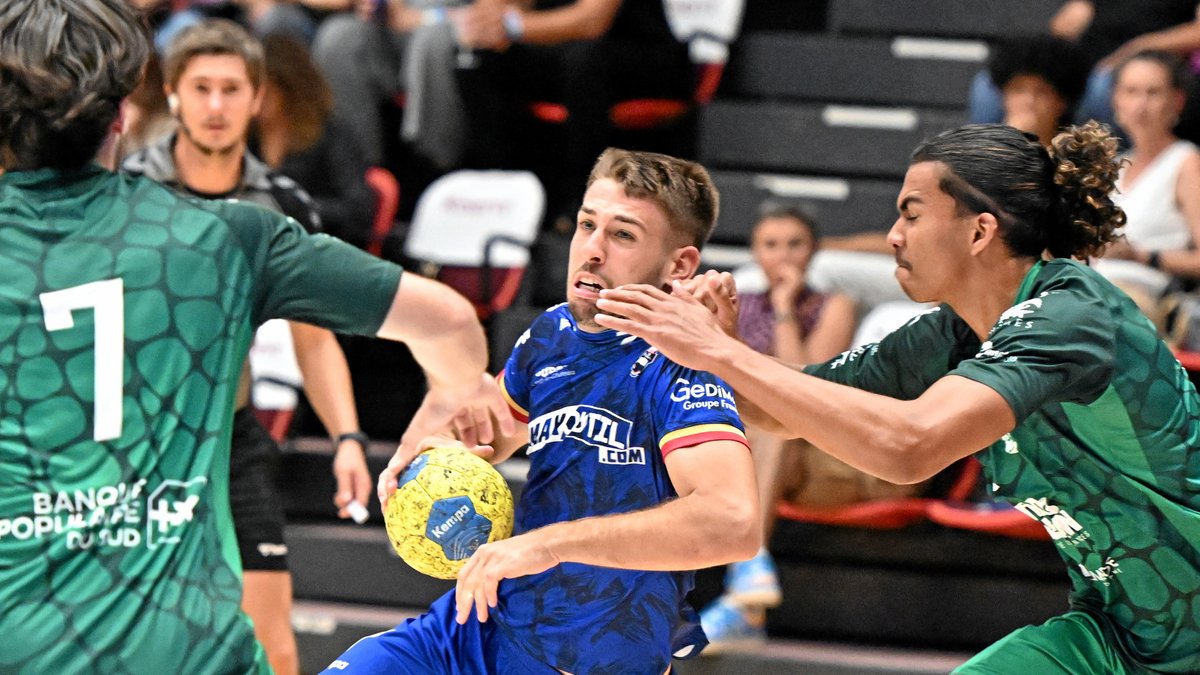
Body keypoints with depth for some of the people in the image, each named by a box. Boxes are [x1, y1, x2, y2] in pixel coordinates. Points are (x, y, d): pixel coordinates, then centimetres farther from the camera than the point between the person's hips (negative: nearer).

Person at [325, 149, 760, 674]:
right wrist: (441, 449, -1)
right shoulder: (552, 333, 1)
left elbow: (733, 522, -40)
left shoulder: (676, 372, -21)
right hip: (474, 630, 6)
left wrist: (553, 542, -39)